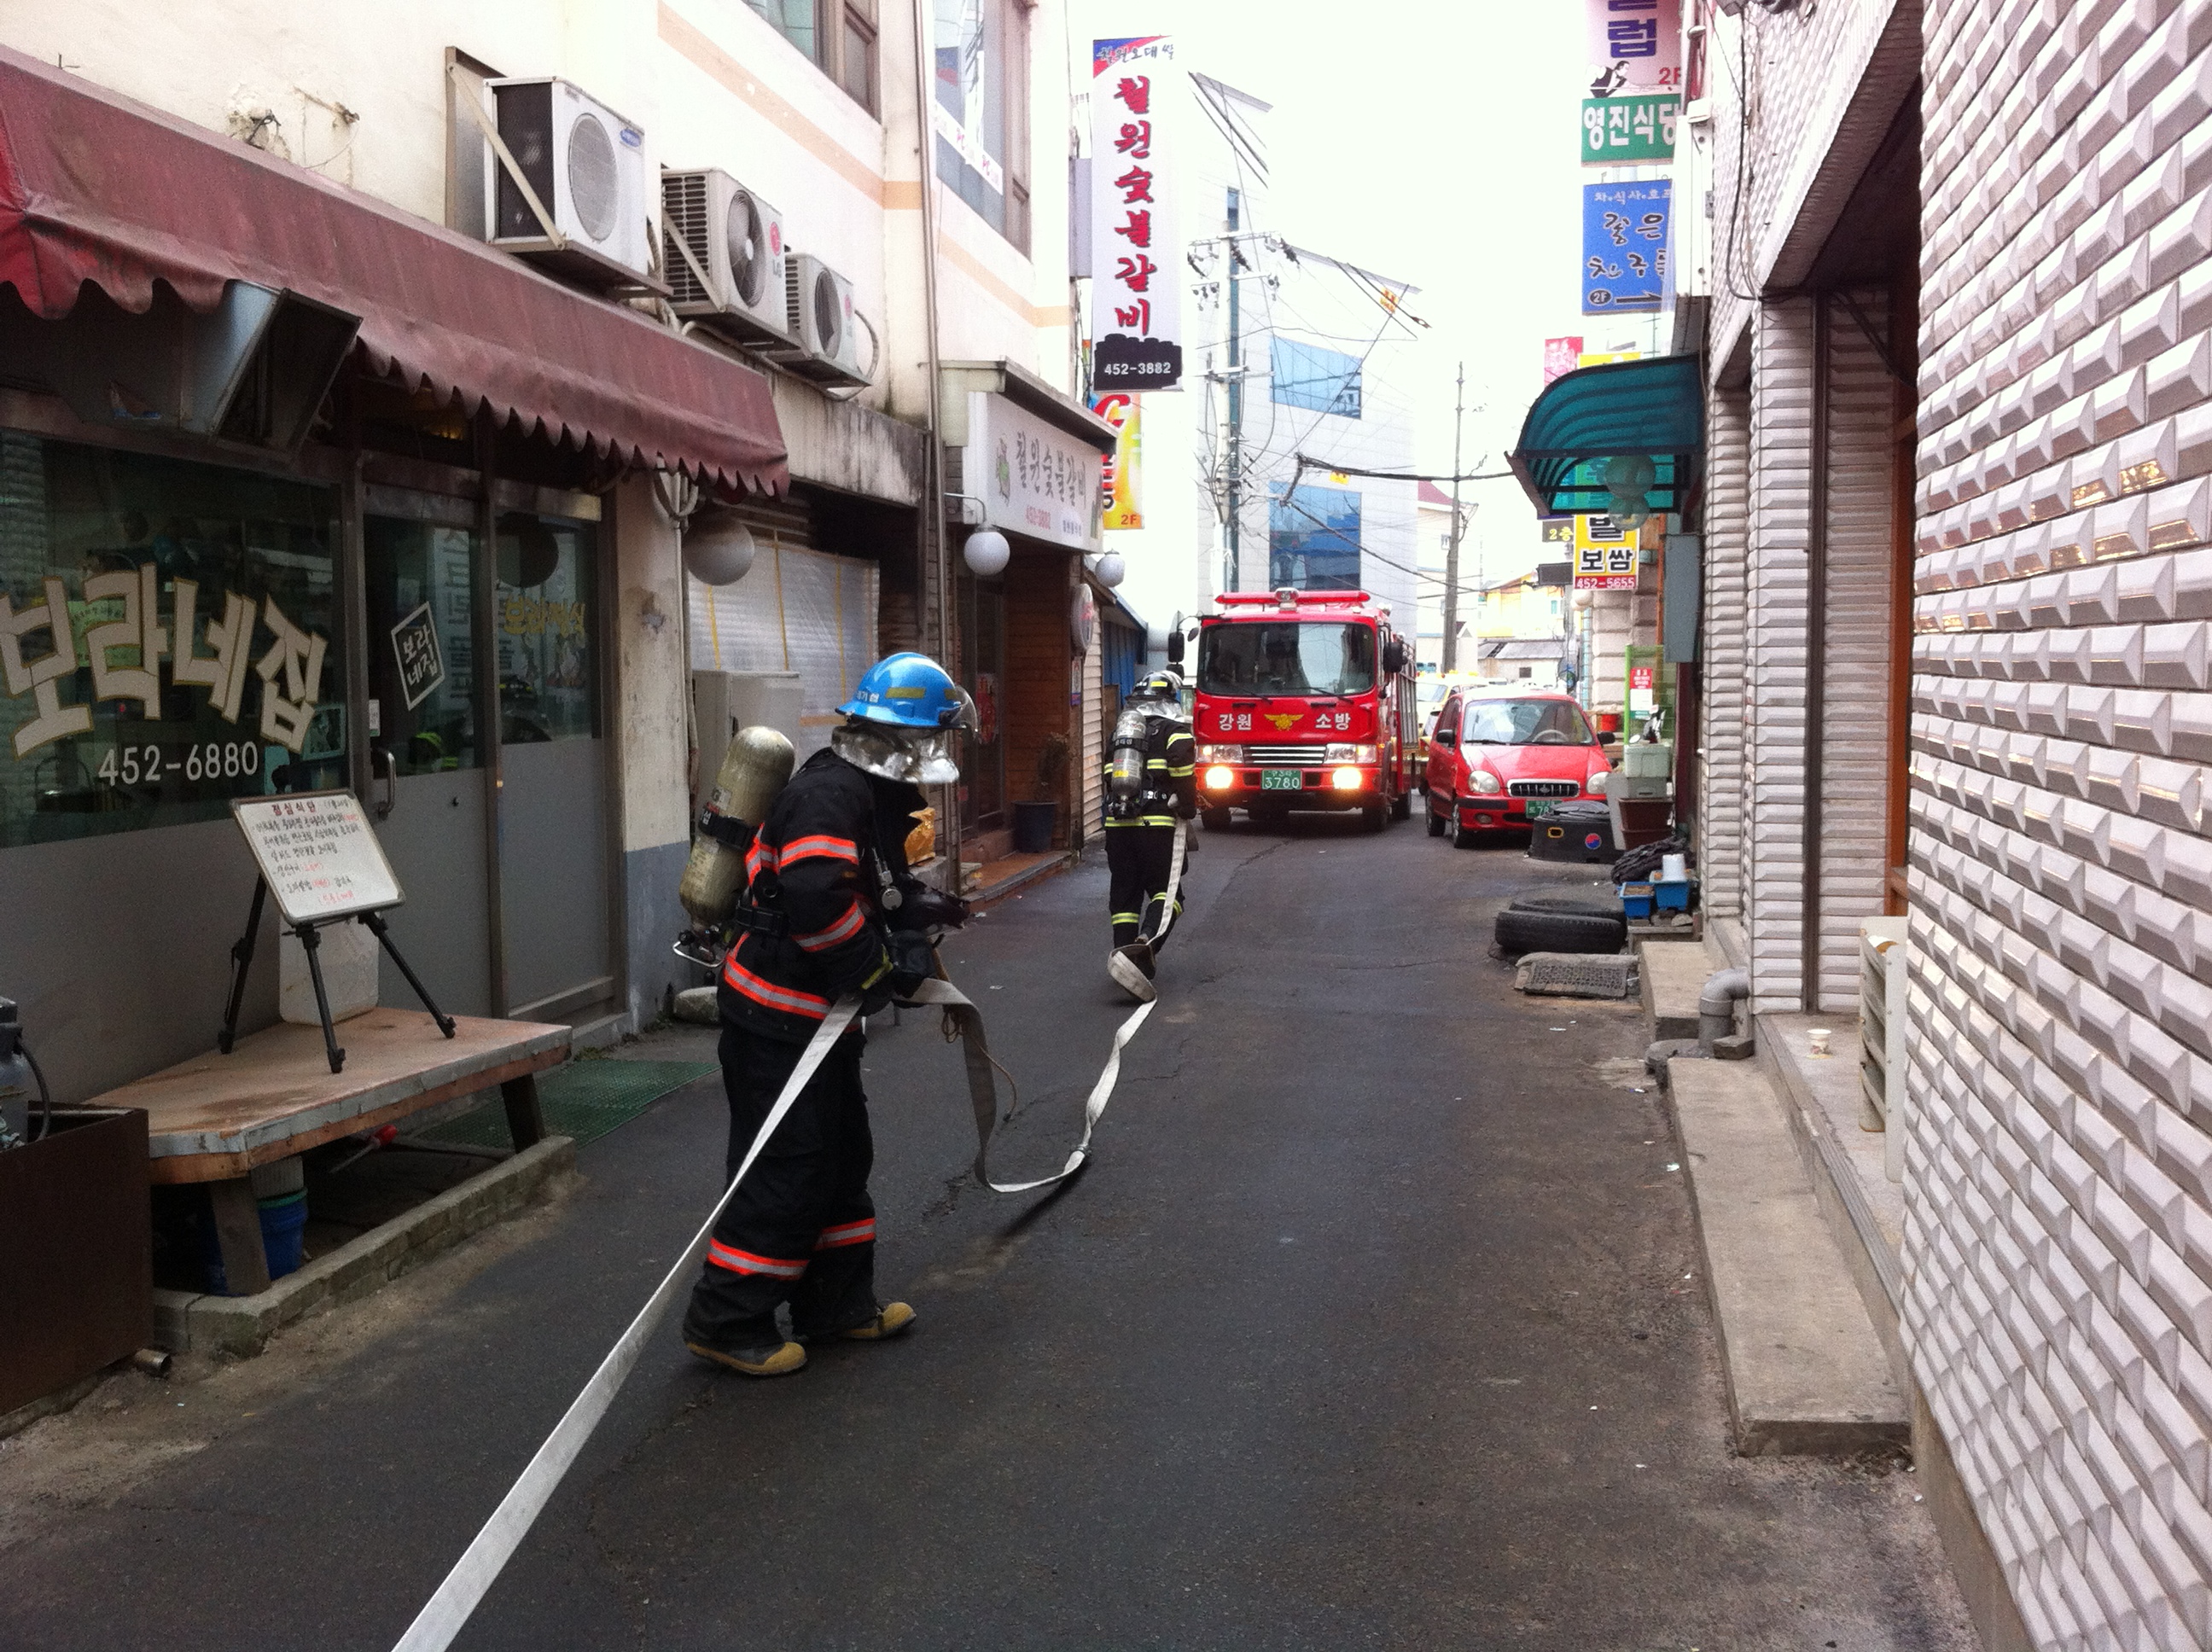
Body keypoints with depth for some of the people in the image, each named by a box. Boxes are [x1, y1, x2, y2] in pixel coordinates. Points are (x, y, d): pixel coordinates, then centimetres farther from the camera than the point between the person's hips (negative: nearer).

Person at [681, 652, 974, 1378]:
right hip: (777, 1015, -11)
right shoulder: (829, 794, -22)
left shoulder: (872, 795, 12)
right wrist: (888, 965, -20)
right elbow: (818, 903, -32)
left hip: (818, 1014, 11)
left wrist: (923, 907, 3)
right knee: (786, 1166, -5)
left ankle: (837, 1302, 29)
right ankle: (728, 1320, 7)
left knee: (842, 1153, 17)